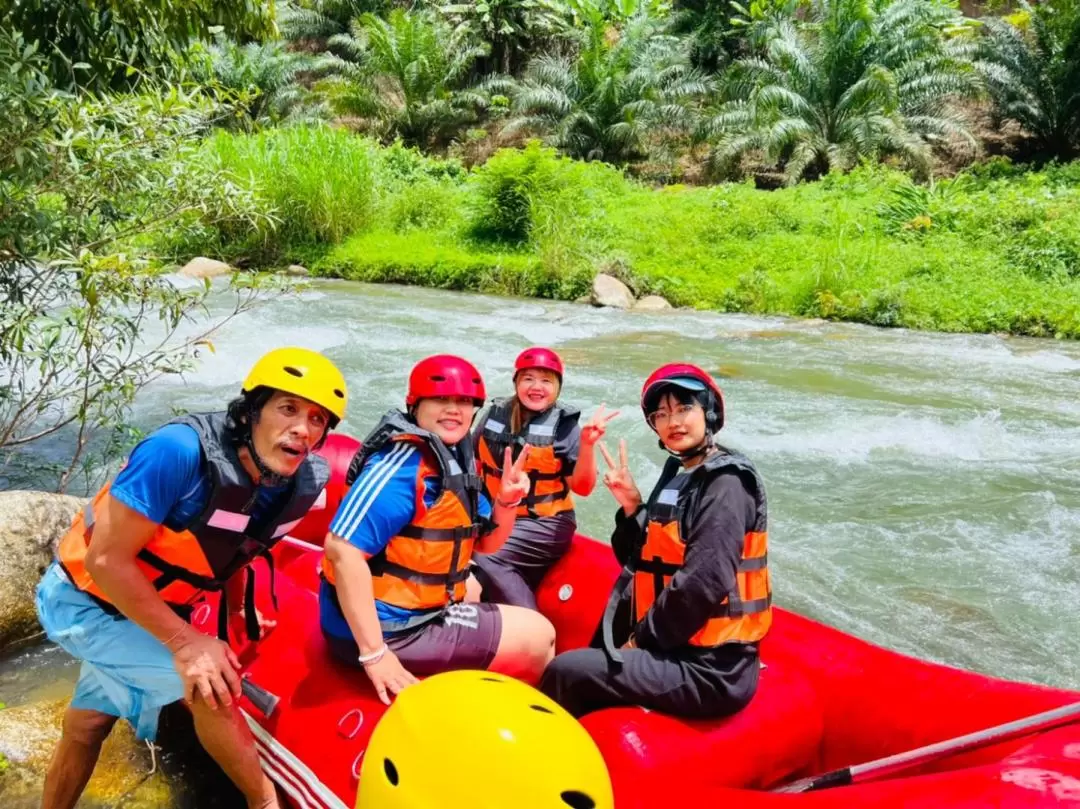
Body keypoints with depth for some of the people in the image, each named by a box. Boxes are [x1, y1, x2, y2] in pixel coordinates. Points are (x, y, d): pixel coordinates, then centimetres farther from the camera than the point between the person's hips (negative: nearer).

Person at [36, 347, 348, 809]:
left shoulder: (301, 485, -15)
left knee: (86, 728, 23)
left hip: (156, 610, 7)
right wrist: (183, 642, -28)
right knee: (211, 685, -19)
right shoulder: (180, 450, -35)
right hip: (85, 602, -6)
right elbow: (107, 559, -29)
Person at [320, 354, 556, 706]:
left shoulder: (455, 461, 6)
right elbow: (342, 548, -31)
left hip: (410, 609, 10)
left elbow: (485, 542, 13)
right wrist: (374, 653, -29)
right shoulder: (403, 465, -23)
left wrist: (506, 501, -9)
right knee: (539, 636, -3)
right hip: (388, 628, -10)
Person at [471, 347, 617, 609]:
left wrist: (587, 445, -27)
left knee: (485, 557, -26)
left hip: (546, 524, -5)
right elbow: (474, 464, 17)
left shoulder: (564, 426, -7)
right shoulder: (495, 415, 3)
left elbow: (582, 487, -14)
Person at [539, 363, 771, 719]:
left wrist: (641, 639, -12)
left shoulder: (725, 485, -15)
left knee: (566, 673, -14)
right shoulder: (680, 475, 12)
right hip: (679, 650, 9)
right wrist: (631, 507, -3)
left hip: (709, 668, -9)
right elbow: (643, 563, 13)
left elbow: (703, 584, -23)